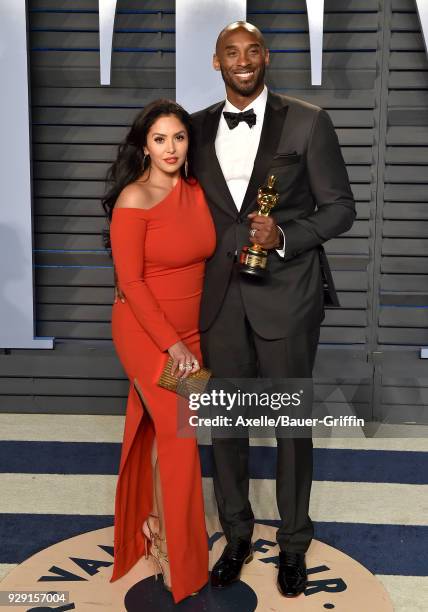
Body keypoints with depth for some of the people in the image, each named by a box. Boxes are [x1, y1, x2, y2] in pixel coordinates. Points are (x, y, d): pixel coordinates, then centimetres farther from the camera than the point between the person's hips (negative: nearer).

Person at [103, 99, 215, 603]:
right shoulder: (134, 200, -16)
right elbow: (130, 281, -16)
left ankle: (152, 522, 35)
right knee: (177, 433, -1)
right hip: (145, 332, -5)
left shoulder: (196, 192, 2)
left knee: (160, 429, 14)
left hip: (189, 331, 5)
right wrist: (172, 343, -16)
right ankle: (175, 553, 17)